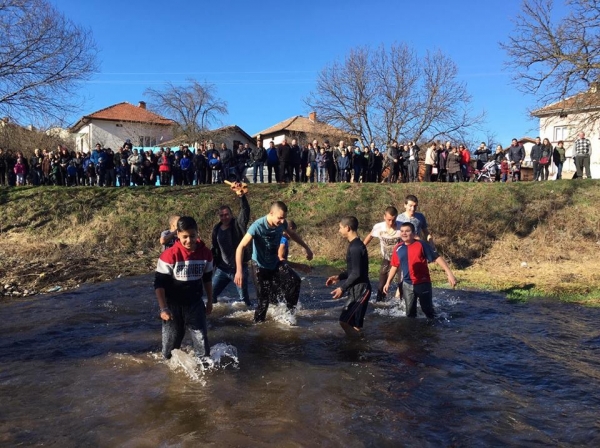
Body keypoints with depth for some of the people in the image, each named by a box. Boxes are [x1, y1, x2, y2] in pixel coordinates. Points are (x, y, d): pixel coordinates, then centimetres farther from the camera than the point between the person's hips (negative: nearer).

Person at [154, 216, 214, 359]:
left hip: (195, 303, 2)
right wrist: (163, 309, -17)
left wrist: (210, 301, 13)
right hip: (173, 305, -2)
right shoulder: (170, 255, -19)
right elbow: (159, 284, -14)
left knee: (202, 341, 2)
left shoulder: (205, 253, -7)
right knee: (171, 344, 9)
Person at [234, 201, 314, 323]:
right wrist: (239, 270, -37)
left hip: (276, 263, 5)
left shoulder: (282, 224, -12)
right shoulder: (257, 226, -28)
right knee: (264, 299, -6)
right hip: (261, 266, -5)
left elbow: (292, 234, 13)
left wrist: (306, 247, 13)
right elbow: (241, 247, -28)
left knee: (294, 283, -11)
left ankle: (288, 314, 8)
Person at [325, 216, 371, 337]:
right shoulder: (355, 245, 13)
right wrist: (338, 277, 16)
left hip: (360, 289, -10)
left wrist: (342, 288, -17)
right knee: (353, 323, 14)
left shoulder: (355, 247, -19)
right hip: (358, 288, 10)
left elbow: (357, 273, -21)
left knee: (345, 321, -9)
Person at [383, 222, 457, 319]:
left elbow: (437, 258, -12)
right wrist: (388, 282, 12)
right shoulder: (398, 248, 0)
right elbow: (394, 266, 11)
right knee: (410, 311, 14)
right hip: (407, 285, 3)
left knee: (428, 309, 9)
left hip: (423, 283, -3)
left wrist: (449, 273, -20)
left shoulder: (421, 245, -11)